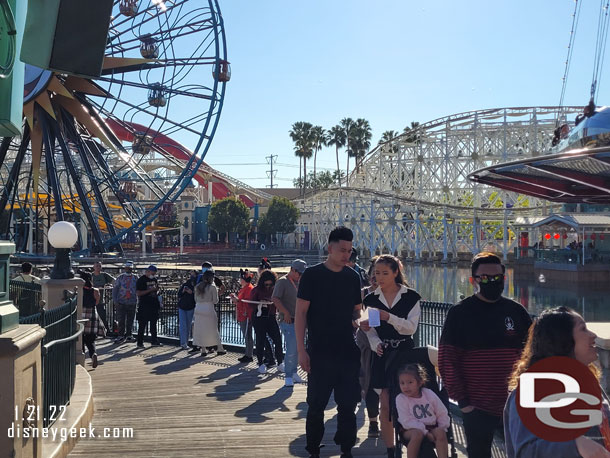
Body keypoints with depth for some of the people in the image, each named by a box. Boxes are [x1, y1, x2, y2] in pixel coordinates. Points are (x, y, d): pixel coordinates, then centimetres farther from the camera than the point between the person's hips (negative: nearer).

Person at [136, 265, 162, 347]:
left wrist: (156, 291, 3)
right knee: (142, 325, -2)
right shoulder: (141, 280, -8)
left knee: (153, 324, 12)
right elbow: (138, 293, -15)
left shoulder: (154, 279, 13)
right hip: (144, 306, -7)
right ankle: (140, 343, 5)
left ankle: (154, 341, 19)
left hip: (154, 305, 7)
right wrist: (150, 290, -20)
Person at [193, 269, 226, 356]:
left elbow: (196, 299, 13)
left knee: (200, 330, 9)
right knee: (213, 329, 6)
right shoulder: (212, 287, -8)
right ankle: (220, 349, 14)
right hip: (208, 310, -5)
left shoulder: (198, 287, 8)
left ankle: (203, 350, 11)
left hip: (198, 309, 5)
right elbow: (215, 301, -6)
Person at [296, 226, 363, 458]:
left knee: (348, 404, 8)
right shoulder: (312, 274, -5)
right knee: (316, 405, 5)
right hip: (319, 352, -3)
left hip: (348, 351, 4)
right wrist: (301, 350, -11)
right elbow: (300, 313, -6)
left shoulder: (352, 277, 8)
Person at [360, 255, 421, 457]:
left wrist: (388, 317, -26)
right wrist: (376, 344, -18)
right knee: (386, 406, 3)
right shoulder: (371, 299, 6)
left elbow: (411, 327, -12)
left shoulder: (411, 297, -2)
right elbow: (370, 330, 2)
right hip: (382, 355, 2)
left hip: (404, 353, -2)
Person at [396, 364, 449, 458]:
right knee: (418, 434, -35)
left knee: (440, 432, -28)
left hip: (432, 427, 3)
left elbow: (442, 414, 6)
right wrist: (425, 432, -23)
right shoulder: (400, 399, -11)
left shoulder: (429, 394, -1)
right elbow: (407, 421, -16)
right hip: (412, 429, -3)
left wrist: (442, 429, -9)